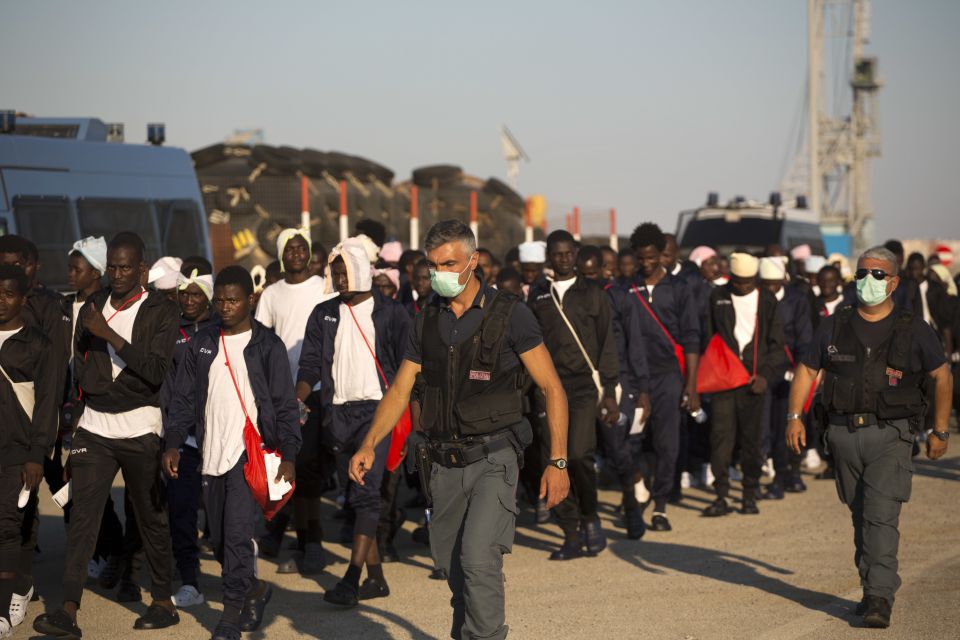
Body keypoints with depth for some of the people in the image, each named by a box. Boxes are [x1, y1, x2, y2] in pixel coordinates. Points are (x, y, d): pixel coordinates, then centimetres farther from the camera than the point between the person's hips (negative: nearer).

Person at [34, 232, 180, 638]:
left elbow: (156, 371, -16)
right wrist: (76, 415, 13)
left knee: (151, 518, 7)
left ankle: (163, 602, 21)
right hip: (94, 428, 3)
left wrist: (110, 336, -21)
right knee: (82, 518, -7)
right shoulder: (92, 307, 10)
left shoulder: (161, 311, -4)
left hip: (140, 430, -3)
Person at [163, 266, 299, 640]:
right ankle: (255, 589, 32)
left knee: (238, 534, -12)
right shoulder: (201, 345, 10)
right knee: (219, 539, 9)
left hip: (250, 454, -4)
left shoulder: (267, 346, 0)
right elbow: (184, 399, 12)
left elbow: (285, 406, -1)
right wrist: (173, 444, -1)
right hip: (211, 455, 5)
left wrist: (288, 456, -9)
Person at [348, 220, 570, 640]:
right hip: (444, 464, 5)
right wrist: (369, 445, -3)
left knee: (478, 559, -19)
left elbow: (552, 388, -5)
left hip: (492, 459, -5)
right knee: (452, 566, 10)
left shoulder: (509, 315, -6)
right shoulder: (427, 321, 8)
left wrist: (558, 461, -11)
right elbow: (400, 389, 11)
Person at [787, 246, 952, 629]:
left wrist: (940, 431, 8)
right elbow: (807, 370, 13)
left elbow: (942, 376, 8)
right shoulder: (834, 328, 6)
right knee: (861, 516, 12)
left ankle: (880, 598, -17)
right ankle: (873, 589, 24)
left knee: (881, 515, -16)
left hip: (891, 436, -4)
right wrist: (795, 416, 1)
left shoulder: (913, 330, -1)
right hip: (844, 434, 4)